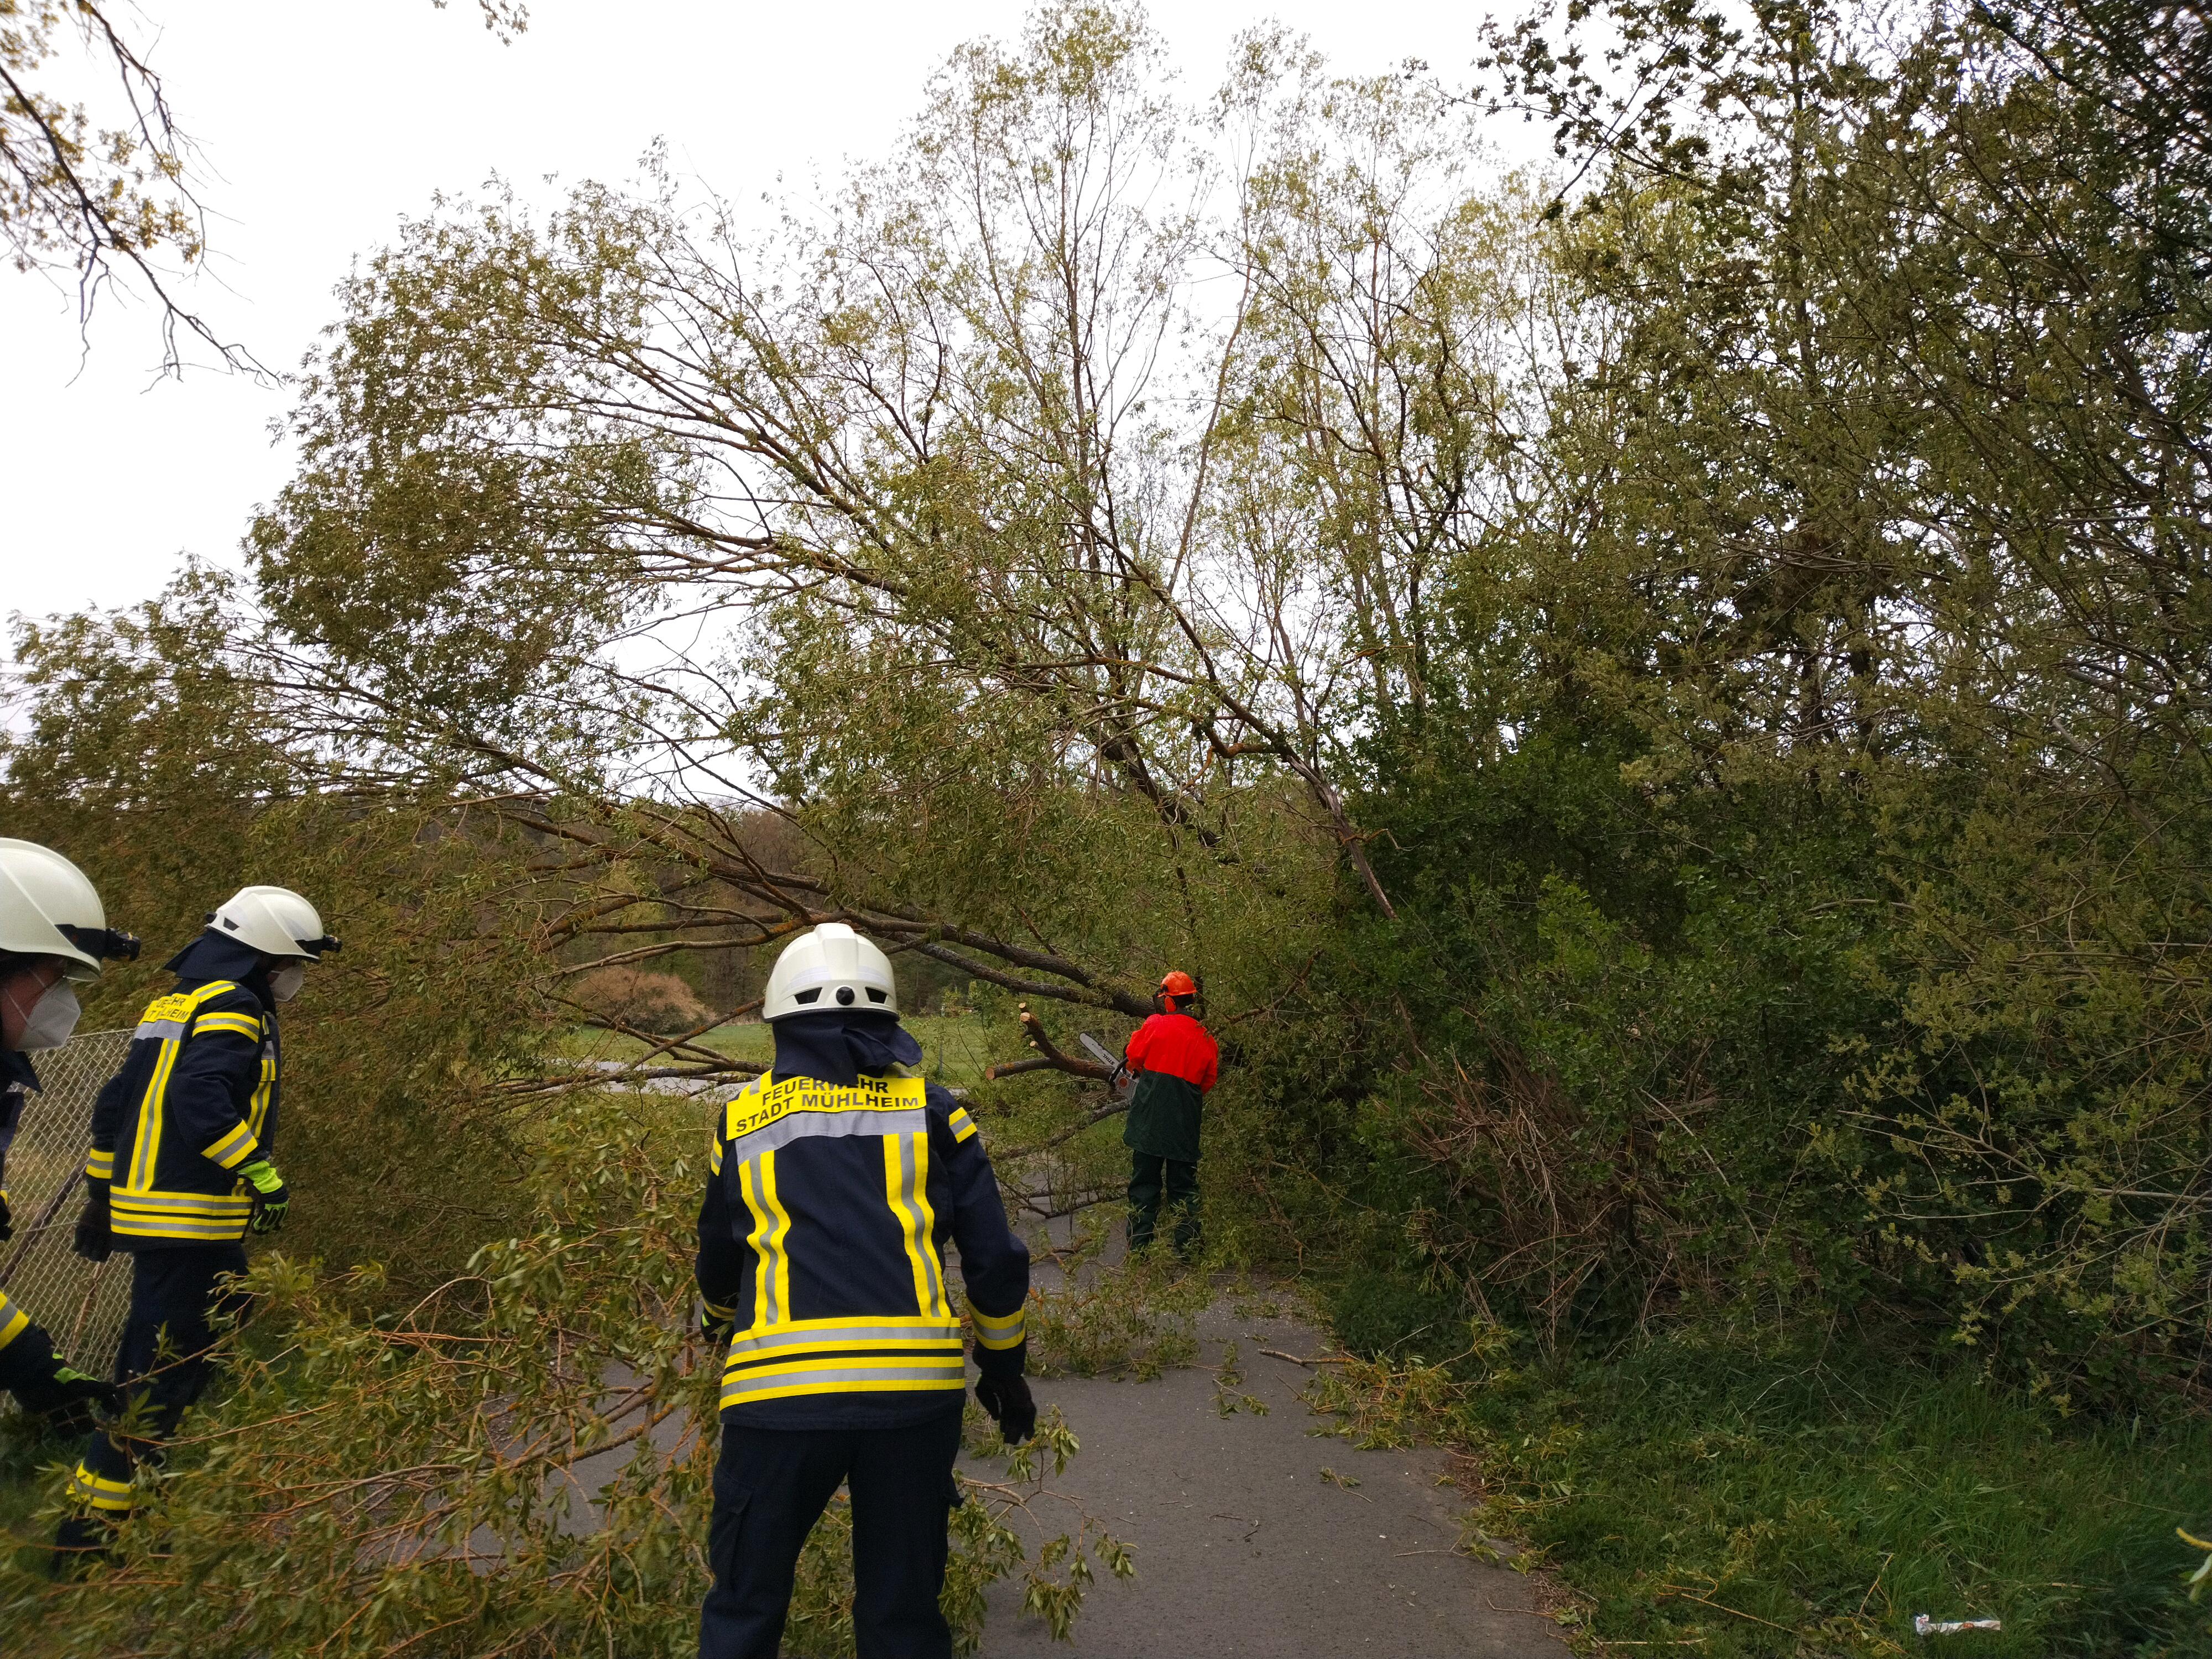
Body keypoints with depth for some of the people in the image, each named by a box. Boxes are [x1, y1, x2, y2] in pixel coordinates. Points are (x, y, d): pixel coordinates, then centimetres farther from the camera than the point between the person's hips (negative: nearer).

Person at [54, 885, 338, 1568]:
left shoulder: (175, 1005, 17)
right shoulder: (232, 1008, -13)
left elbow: (113, 1106, 20)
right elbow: (201, 1102, -27)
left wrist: (100, 1193, 24)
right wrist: (263, 1177, -23)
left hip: (145, 1206, 10)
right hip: (193, 1223, -10)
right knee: (159, 1376, -5)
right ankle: (88, 1531, 0)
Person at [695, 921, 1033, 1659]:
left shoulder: (743, 1119, 12)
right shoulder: (930, 1110, 9)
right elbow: (994, 1257, 10)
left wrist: (720, 1320, 48)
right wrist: (1004, 1364, 25)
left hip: (779, 1385, 0)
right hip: (915, 1387, 1)